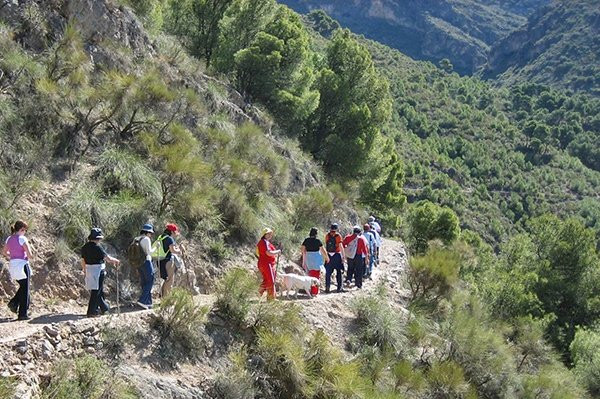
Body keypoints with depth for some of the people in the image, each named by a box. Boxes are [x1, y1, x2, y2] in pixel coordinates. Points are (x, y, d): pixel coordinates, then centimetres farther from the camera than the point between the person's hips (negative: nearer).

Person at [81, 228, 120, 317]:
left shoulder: (84, 247, 6)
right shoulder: (97, 247, -16)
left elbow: (83, 260, 13)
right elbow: (107, 258, -12)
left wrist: (85, 269, 25)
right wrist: (116, 261, 5)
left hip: (89, 270, 8)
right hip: (98, 270, -8)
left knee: (100, 290, 18)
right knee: (96, 291, -2)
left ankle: (104, 307, 27)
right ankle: (91, 311, -1)